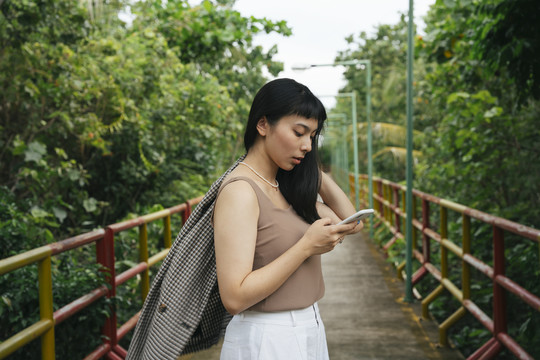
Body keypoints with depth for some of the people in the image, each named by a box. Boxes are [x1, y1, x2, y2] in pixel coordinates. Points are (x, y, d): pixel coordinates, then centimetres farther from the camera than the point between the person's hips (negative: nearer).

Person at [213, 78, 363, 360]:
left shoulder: (286, 188, 6)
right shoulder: (240, 191, -18)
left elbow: (352, 223, 14)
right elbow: (234, 297, -25)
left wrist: (315, 172, 6)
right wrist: (306, 246, -22)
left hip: (308, 333, 8)